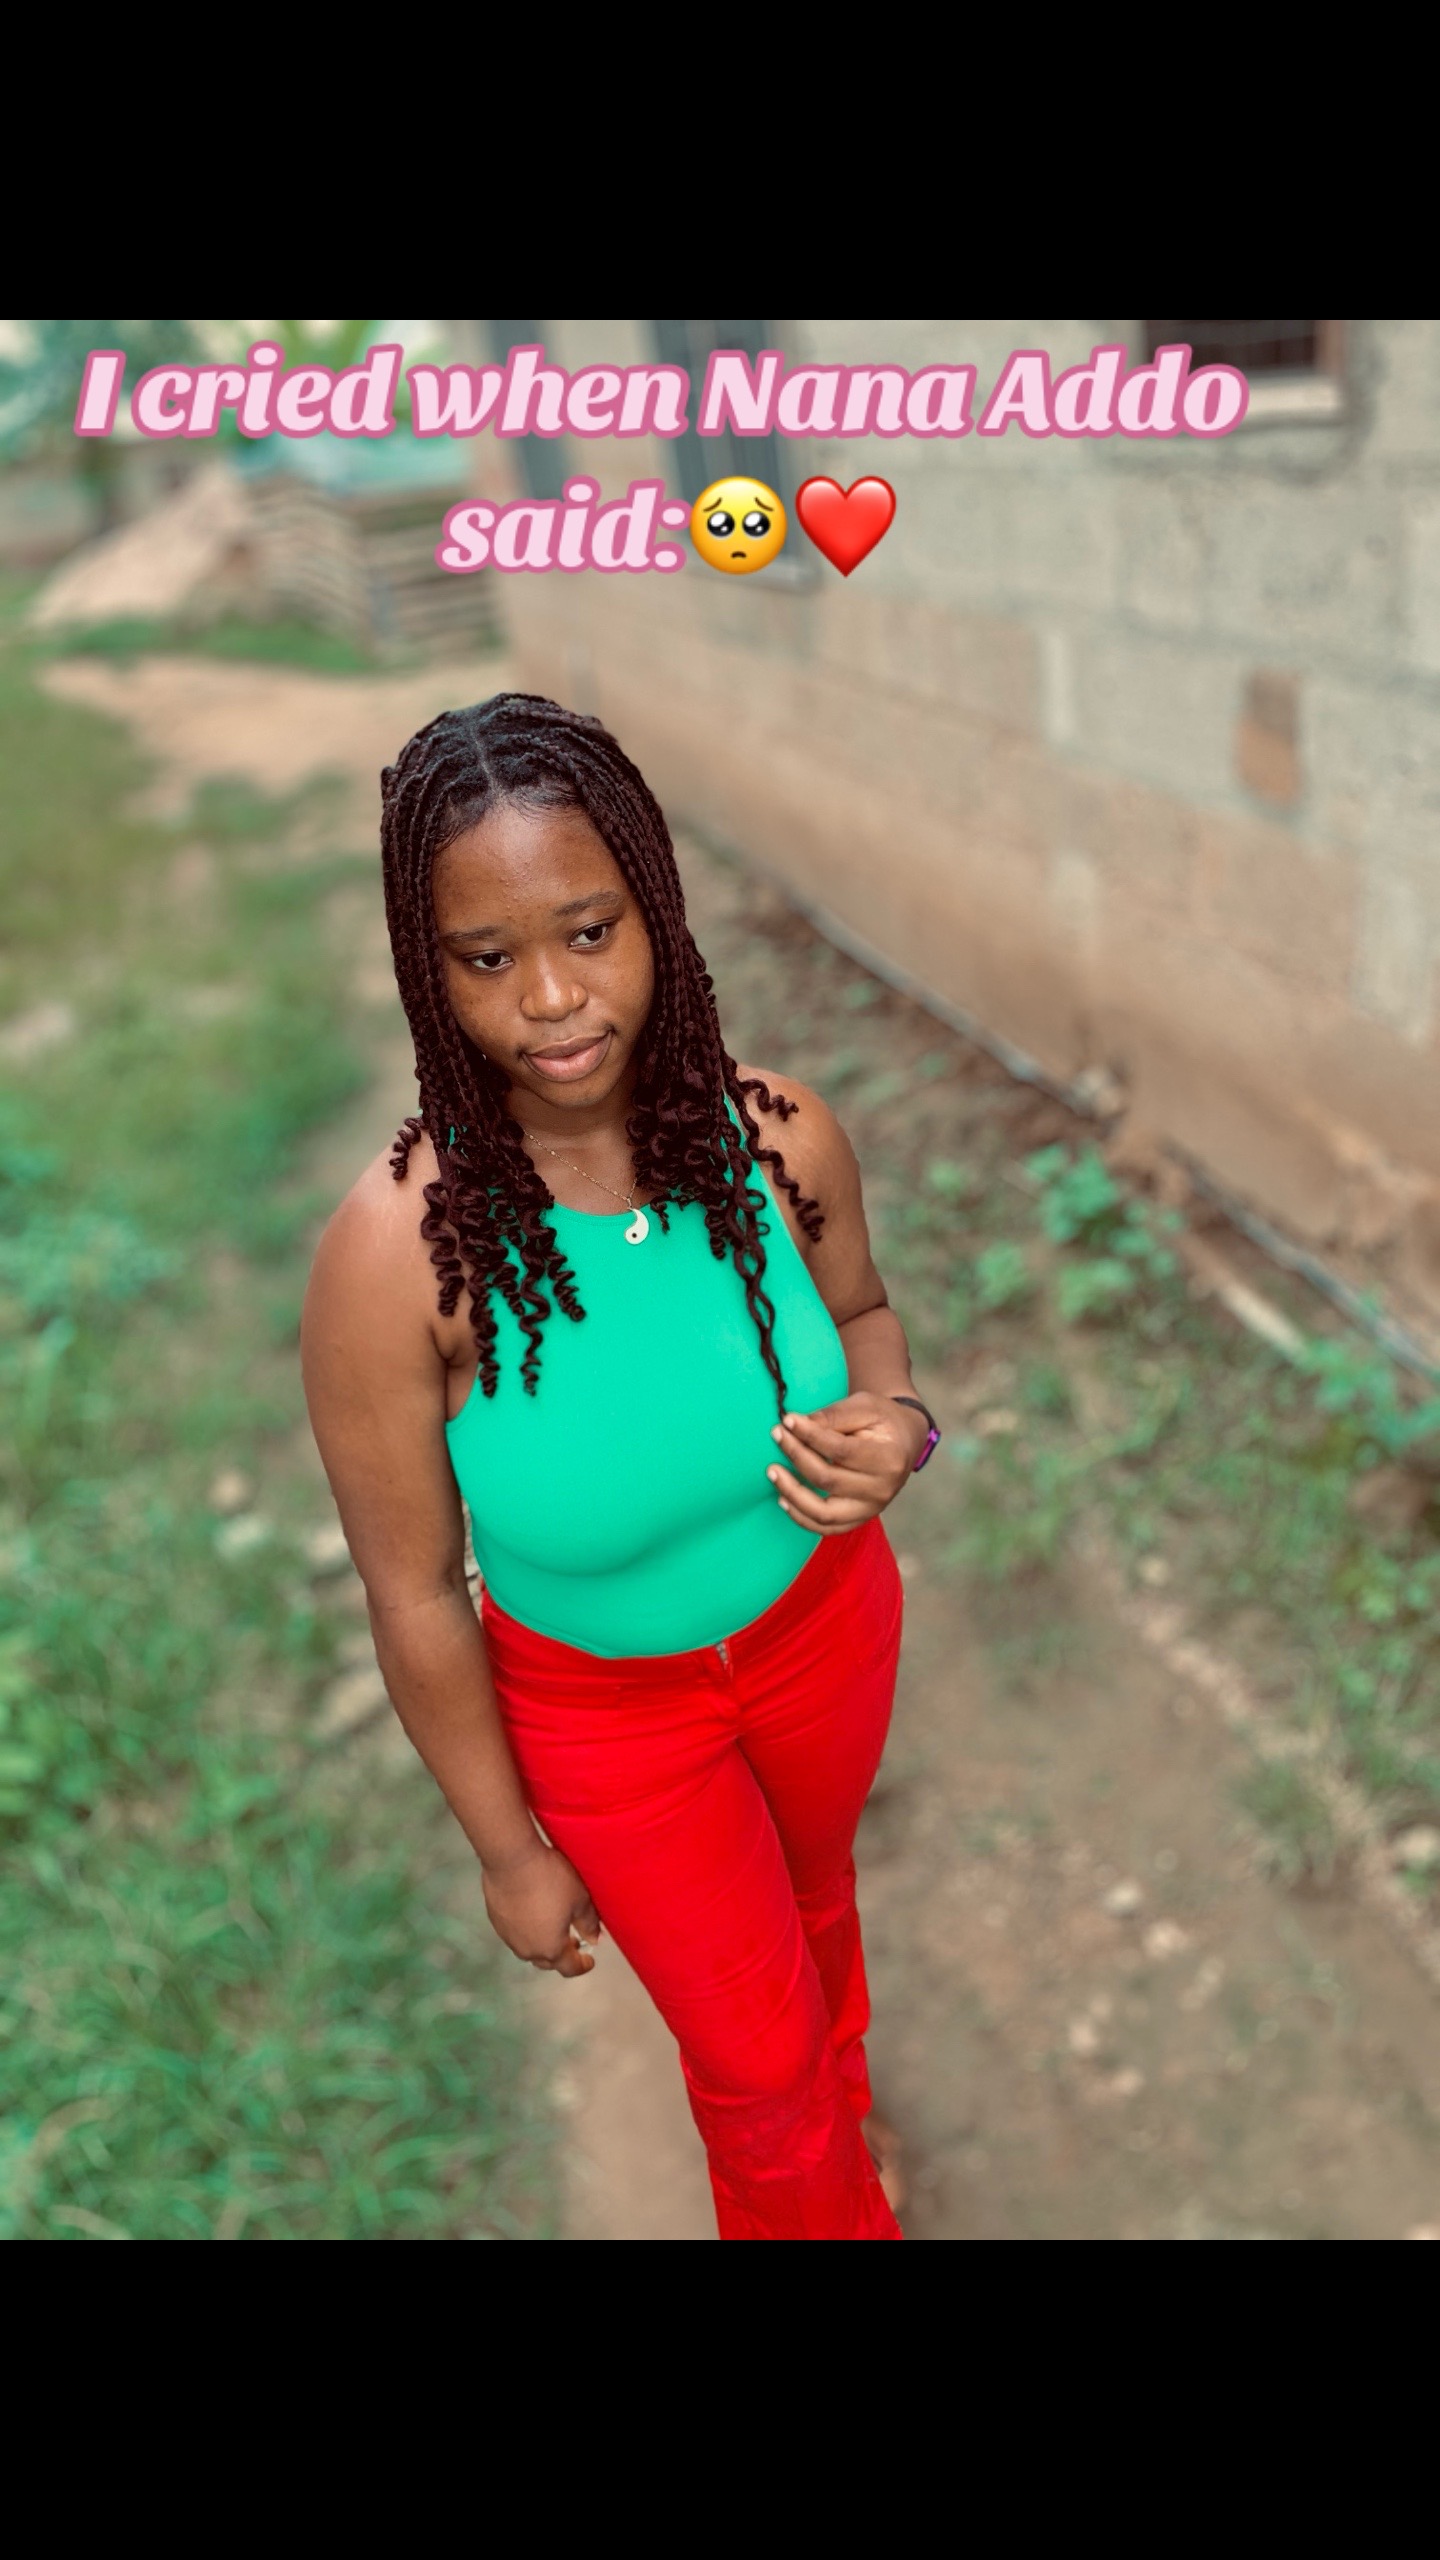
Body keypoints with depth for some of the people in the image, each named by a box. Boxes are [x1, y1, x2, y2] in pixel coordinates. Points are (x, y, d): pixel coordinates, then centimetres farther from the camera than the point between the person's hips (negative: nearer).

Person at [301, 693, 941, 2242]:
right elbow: (414, 1600, -20)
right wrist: (509, 1851, -8)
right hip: (601, 1707, -3)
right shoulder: (397, 1254, -33)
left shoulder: (775, 1138, -23)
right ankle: (823, 2208, 56)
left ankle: (834, 2111, 70)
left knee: (811, 1894, 34)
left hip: (824, 1623, 4)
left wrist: (889, 1422, -23)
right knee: (757, 2060, 18)